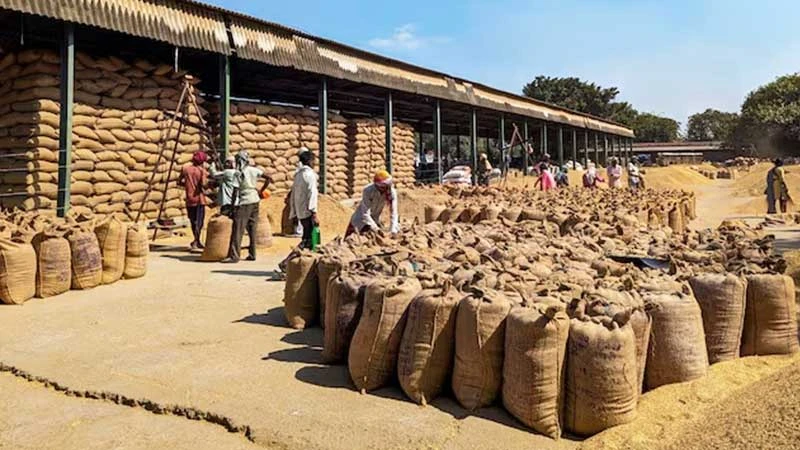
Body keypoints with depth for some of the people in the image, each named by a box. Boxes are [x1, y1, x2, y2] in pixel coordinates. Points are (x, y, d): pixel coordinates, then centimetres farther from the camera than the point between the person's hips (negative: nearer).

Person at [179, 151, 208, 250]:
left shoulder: (185, 169, 4)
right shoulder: (202, 170, -6)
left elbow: (179, 182, 7)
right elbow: (203, 184, -17)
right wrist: (207, 180, 3)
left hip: (189, 199, 4)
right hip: (199, 199, -4)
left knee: (193, 221, 15)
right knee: (199, 221, 0)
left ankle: (197, 241, 24)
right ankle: (195, 241, -14)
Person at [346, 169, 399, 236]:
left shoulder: (392, 192, -20)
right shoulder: (368, 191, -31)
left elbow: (393, 212, -21)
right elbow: (365, 214, -32)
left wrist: (393, 230, -33)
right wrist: (376, 229, -40)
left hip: (375, 219, 4)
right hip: (361, 218, -4)